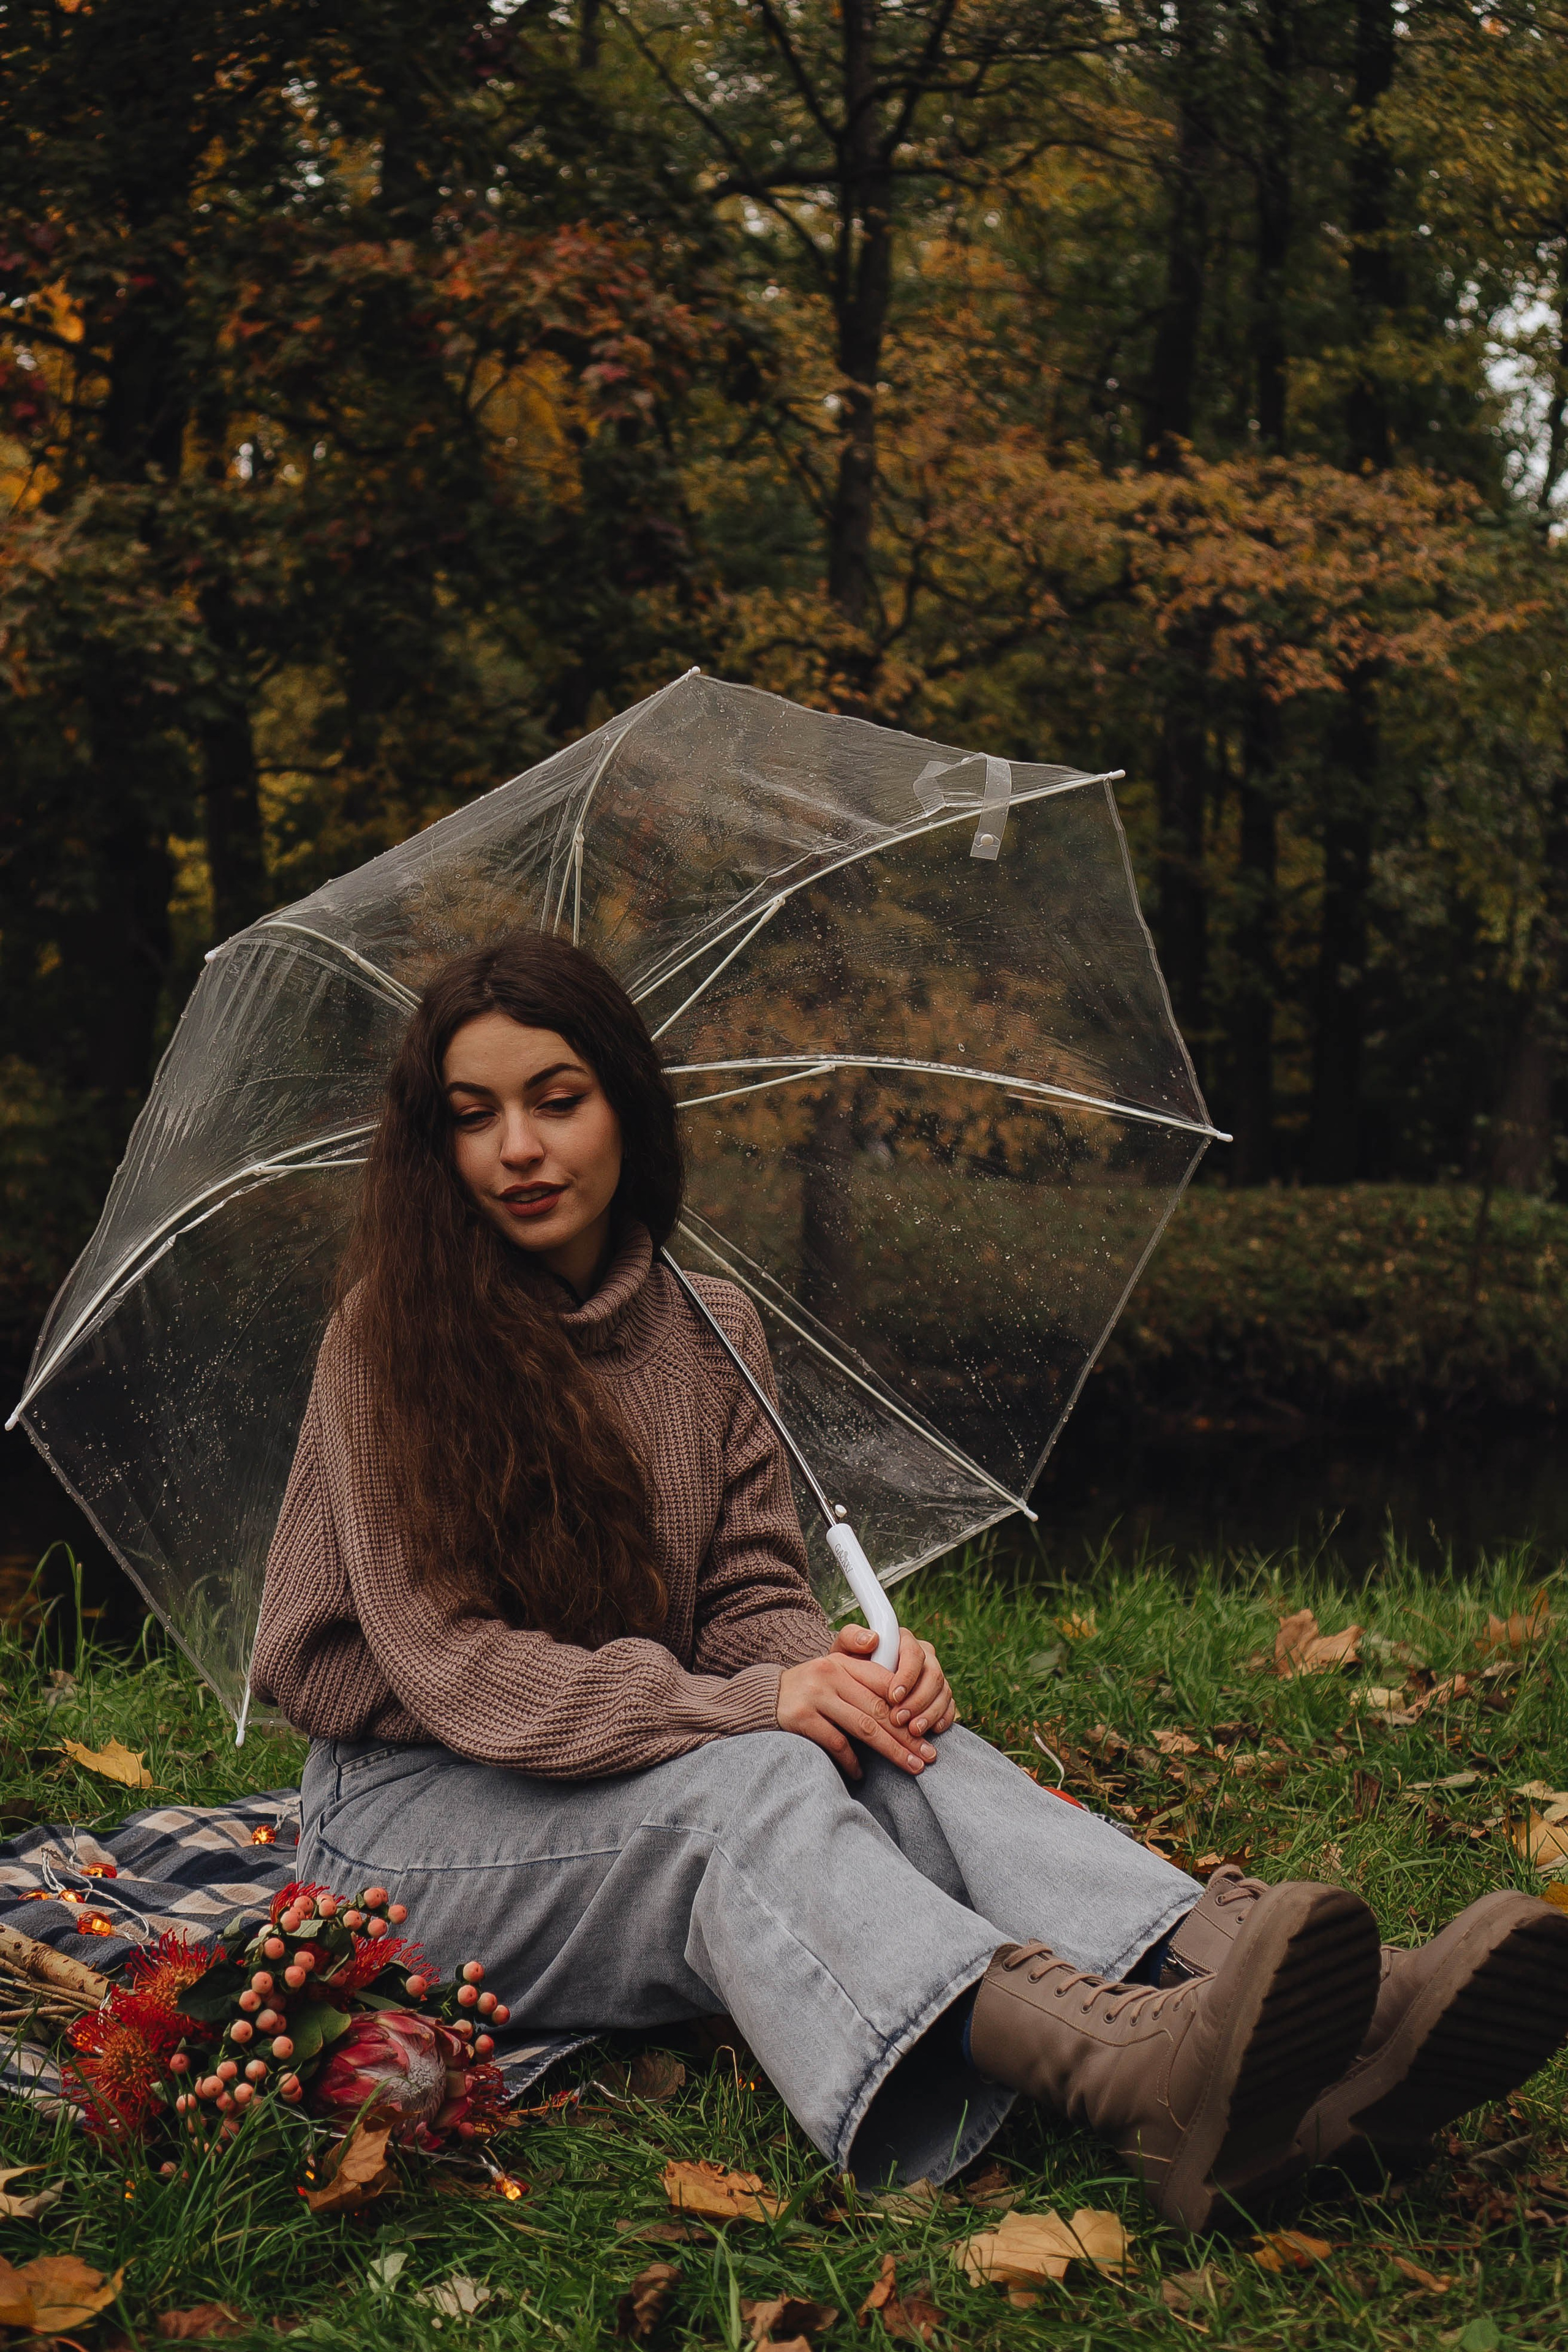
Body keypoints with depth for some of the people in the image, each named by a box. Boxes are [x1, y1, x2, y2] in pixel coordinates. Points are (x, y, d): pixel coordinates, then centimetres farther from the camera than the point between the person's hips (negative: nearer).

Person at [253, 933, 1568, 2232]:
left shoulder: (710, 1329, 9)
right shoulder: (391, 1339, -8)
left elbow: (751, 1597, 9)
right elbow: (448, 1661, -15)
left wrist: (828, 1662, -17)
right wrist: (749, 1703, -26)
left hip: (651, 1770, 5)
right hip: (419, 1812, -4)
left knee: (912, 1759, -27)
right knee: (750, 1785, -35)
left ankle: (1339, 2034, -52)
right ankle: (1132, 2085, -64)